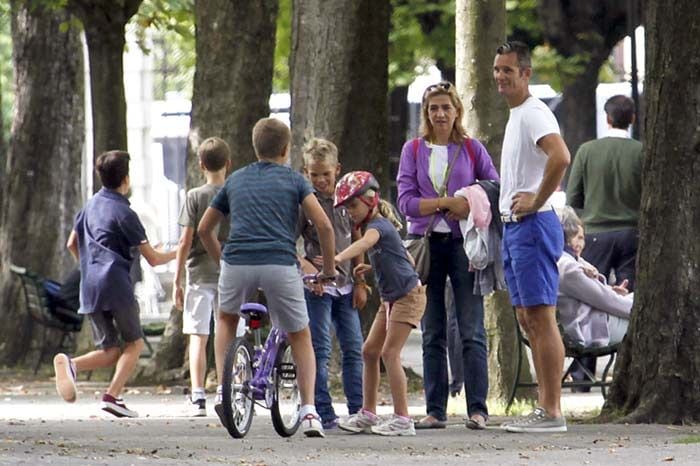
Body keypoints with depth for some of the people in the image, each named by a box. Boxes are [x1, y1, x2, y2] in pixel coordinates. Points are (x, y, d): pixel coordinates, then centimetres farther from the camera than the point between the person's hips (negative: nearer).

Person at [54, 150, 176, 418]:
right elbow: (153, 259, -4)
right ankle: (113, 395, -10)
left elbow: (72, 244, 25)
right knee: (134, 343, 7)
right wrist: (176, 253, 14)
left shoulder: (91, 206, 15)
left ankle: (70, 364, -19)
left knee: (109, 351, 9)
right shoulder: (124, 213, -6)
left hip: (89, 288, 6)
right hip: (116, 286, -6)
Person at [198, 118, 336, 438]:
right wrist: (329, 270, 14)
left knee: (226, 319, 31)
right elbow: (323, 225, 3)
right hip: (281, 264, -2)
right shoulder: (293, 179, 15)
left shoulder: (235, 180, 24)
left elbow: (204, 229, 31)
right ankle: (308, 411, 1)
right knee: (300, 338, 15)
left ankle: (223, 390, 15)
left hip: (237, 264, 2)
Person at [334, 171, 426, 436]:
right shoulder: (377, 226, 14)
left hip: (408, 294, -10)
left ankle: (402, 419, -11)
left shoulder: (378, 225, -15)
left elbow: (365, 243, -41)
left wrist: (338, 258, -58)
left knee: (390, 353, -13)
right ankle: (368, 413, 15)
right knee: (369, 351, 8)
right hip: (390, 298, 10)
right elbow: (406, 259, 23)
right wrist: (372, 268, 14)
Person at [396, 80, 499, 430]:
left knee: (472, 332, -6)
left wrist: (473, 208, -11)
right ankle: (435, 411, 7)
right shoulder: (414, 150, 7)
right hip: (426, 243, 1)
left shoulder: (471, 149, 7)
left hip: (463, 244, -1)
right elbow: (406, 201, -2)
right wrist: (448, 203, -13)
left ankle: (477, 409, -6)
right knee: (432, 334, 4)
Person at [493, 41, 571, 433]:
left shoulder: (534, 114, -14)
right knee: (528, 319, 11)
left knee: (541, 317, -11)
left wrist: (536, 202, -22)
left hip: (533, 225, -11)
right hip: (514, 227, 11)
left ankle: (552, 413, -12)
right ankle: (545, 407, 14)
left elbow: (561, 157, -32)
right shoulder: (517, 115, 19)